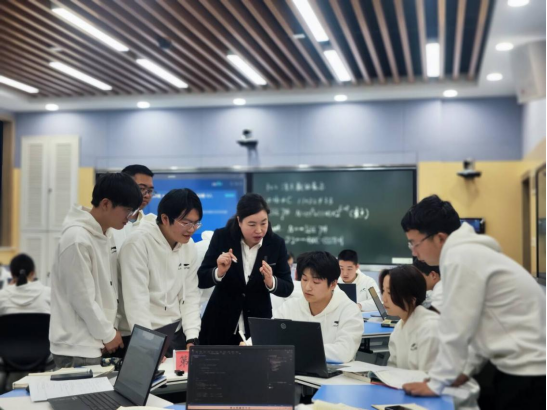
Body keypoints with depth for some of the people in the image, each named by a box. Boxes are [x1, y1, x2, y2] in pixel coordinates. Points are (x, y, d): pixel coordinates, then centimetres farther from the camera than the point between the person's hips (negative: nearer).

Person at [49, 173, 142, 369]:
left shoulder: (105, 236, 8)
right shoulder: (77, 239, -20)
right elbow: (82, 298, -19)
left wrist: (112, 327, 6)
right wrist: (108, 334, -9)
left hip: (97, 342, 8)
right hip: (77, 347, -8)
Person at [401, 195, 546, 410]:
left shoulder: (460, 257, -18)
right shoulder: (468, 251, 12)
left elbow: (456, 330, -17)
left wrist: (436, 384, -8)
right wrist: (466, 369, 16)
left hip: (528, 370, -9)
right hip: (524, 364, 9)